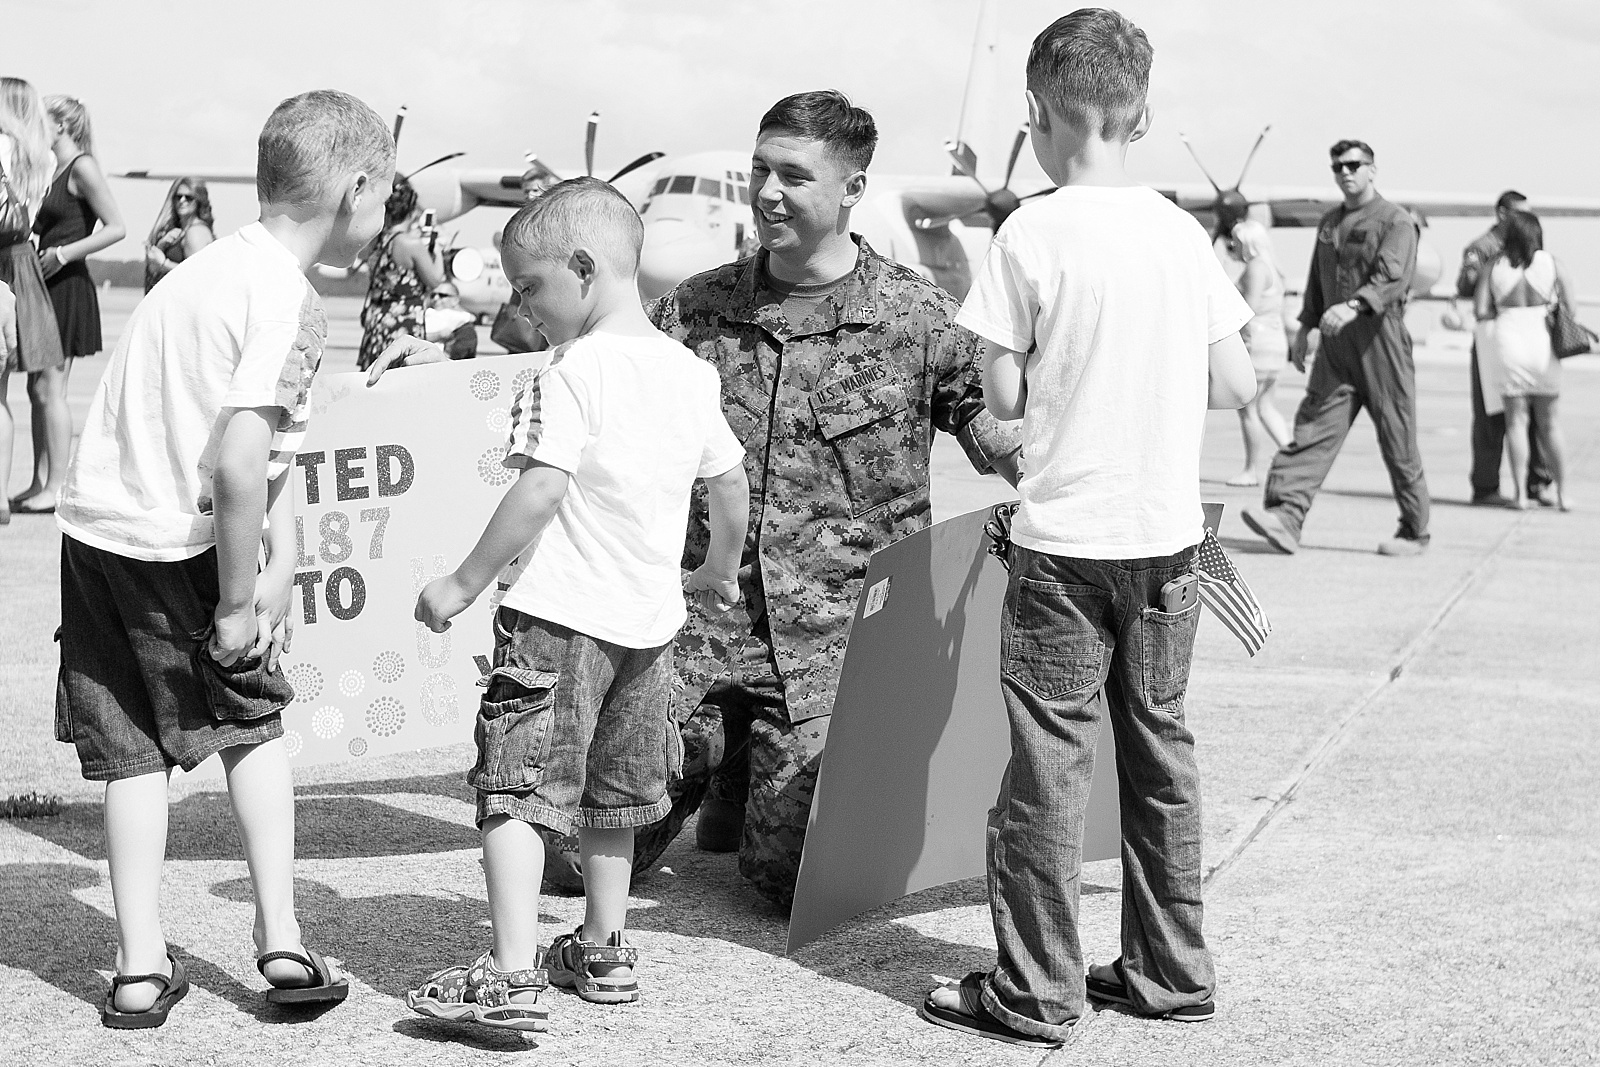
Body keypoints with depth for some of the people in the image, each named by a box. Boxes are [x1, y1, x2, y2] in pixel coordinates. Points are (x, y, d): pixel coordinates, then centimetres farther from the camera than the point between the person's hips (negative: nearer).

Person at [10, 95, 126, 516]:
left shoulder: (82, 168, -10)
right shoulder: (55, 170, 17)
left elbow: (117, 228, -17)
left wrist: (64, 254, -18)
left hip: (69, 288, -9)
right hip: (47, 289, 9)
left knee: (50, 389, -9)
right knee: (37, 388, 9)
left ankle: (57, 487, -5)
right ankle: (40, 483, 13)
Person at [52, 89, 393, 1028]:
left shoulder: (223, 265, 13)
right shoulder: (289, 302, -16)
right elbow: (238, 466, -26)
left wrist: (283, 560, 6)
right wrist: (238, 603, -17)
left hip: (92, 524, 7)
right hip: (174, 541, -7)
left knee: (133, 749, 11)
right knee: (254, 721, 13)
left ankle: (142, 968, 14)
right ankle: (282, 944, 15)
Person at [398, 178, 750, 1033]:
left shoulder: (573, 373, -15)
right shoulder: (689, 371, 8)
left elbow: (542, 490, -23)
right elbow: (731, 483, 16)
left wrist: (464, 584, -17)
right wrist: (718, 572, 32)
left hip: (559, 612, -8)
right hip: (647, 618, 8)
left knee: (515, 789, -5)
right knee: (609, 794, 21)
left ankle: (512, 973, -12)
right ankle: (603, 952, 31)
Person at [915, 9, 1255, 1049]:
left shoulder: (1033, 232, -10)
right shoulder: (1184, 231, 2)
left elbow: (1004, 396, -9)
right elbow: (1237, 383, 4)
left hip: (1066, 542, -4)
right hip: (1170, 534, 5)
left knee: (1051, 762, 2)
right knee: (1161, 748, 14)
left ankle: (1036, 992, 9)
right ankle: (1171, 969, 23)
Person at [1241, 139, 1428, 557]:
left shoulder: (1396, 221, -5)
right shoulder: (1329, 222, 19)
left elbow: (1392, 277, -21)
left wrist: (1352, 306, -35)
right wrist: (1305, 326, 21)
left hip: (1381, 338, -6)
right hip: (1335, 341, 6)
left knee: (1397, 441, 0)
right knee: (1313, 427, -8)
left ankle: (1415, 532, 11)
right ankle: (1285, 515, -19)